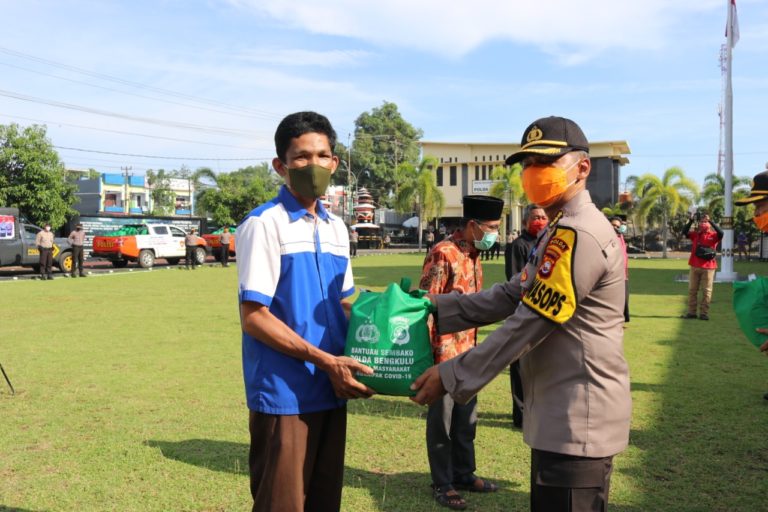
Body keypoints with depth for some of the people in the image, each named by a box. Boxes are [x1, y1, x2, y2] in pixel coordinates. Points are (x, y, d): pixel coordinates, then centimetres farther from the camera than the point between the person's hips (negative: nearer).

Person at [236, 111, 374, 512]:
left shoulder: (337, 228, 11)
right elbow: (253, 316, -15)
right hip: (284, 394, -7)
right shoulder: (264, 223, -11)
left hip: (331, 390, 7)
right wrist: (325, 360, -18)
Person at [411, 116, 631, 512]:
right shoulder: (562, 231, 14)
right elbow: (511, 296, 12)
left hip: (578, 420, -11)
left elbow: (527, 325, -22)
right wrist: (436, 308, 5)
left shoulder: (578, 234, -21)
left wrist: (452, 376, -16)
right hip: (560, 416, 11)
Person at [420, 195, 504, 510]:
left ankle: (464, 474, 34)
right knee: (441, 421, 6)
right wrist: (430, 355, -17)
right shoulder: (443, 254, -17)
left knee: (466, 419, 18)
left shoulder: (473, 255, 10)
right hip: (445, 354, -8)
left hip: (468, 351, 8)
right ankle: (442, 484, 20)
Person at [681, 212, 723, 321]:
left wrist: (710, 221, -21)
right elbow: (685, 231, -8)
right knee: (692, 290, 7)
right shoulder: (695, 234, 7)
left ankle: (704, 313, 6)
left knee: (706, 291, 1)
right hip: (694, 266, 3)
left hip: (708, 267, -3)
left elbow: (721, 233, -21)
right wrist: (691, 220, -17)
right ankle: (691, 312, 14)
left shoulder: (713, 235, 0)